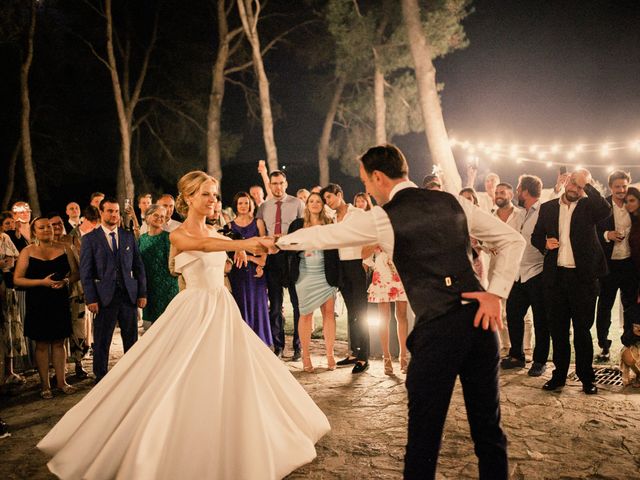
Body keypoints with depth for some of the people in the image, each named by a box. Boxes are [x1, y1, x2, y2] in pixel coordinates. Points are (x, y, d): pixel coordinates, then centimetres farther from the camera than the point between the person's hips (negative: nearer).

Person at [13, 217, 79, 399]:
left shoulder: (64, 250, 7)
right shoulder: (27, 252, 0)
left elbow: (76, 273, 9)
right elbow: (17, 279, -6)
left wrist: (66, 281, -12)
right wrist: (42, 282, -17)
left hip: (60, 303, 2)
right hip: (38, 305, -2)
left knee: (59, 342, 9)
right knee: (42, 344, 5)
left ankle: (61, 381, 18)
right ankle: (45, 385, 14)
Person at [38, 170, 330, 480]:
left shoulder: (216, 233, 10)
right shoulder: (178, 235, -10)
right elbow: (201, 245, -31)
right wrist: (242, 244, -46)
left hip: (223, 308, 6)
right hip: (195, 309, -6)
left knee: (230, 374, 11)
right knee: (185, 381, -5)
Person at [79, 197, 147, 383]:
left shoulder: (129, 236, 10)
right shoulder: (90, 239, 1)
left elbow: (138, 266, 10)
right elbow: (85, 272, -2)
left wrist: (142, 293, 5)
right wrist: (91, 299, -9)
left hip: (129, 295, 3)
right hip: (104, 297, -3)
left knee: (132, 340, 9)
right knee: (101, 342, 5)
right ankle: (101, 380, 19)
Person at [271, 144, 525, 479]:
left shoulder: (383, 218, -3)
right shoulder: (453, 202, 11)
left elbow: (322, 235, 9)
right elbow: (513, 240, 11)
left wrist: (276, 242, 26)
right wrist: (496, 293, 5)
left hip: (437, 327, -5)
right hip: (480, 319, 6)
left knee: (424, 429, 8)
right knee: (487, 424, 16)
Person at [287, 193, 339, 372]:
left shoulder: (330, 224, 6)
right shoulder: (297, 224, 8)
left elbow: (335, 249, 3)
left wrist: (335, 275, -4)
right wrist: (301, 250, -10)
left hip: (326, 274, 0)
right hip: (305, 274, 0)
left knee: (329, 312, -2)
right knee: (305, 314, 1)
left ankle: (330, 355, 6)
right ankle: (306, 356, 9)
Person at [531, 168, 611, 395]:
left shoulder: (588, 205, 3)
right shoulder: (547, 208, 10)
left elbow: (606, 210, -19)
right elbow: (535, 236, 15)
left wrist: (587, 185, -13)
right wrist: (545, 243, -6)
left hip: (583, 276, -2)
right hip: (555, 276, 3)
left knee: (582, 329, 6)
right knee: (558, 329, 10)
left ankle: (586, 377, 18)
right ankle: (559, 375, 21)